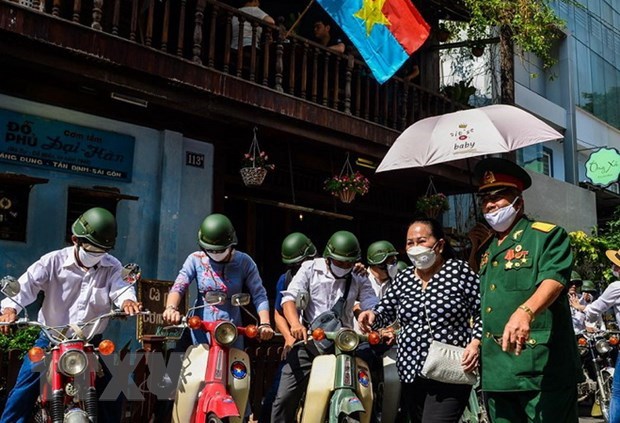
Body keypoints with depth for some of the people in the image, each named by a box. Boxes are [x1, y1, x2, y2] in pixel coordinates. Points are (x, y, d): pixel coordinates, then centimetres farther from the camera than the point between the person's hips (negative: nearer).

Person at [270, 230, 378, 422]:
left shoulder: (359, 278, 5)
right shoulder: (310, 268, 0)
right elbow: (289, 298, -9)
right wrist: (295, 324, -29)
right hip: (308, 342, -1)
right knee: (285, 398, -4)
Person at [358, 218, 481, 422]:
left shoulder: (460, 271, -5)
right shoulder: (403, 278, 10)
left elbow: (481, 313, -3)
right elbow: (385, 312, 12)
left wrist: (475, 343, -18)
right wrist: (372, 315, -10)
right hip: (411, 372, 6)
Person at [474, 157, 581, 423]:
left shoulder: (547, 235, -2)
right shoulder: (488, 250, 19)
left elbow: (554, 279, -21)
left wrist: (525, 311, -39)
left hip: (542, 370, -7)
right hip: (496, 372, 7)